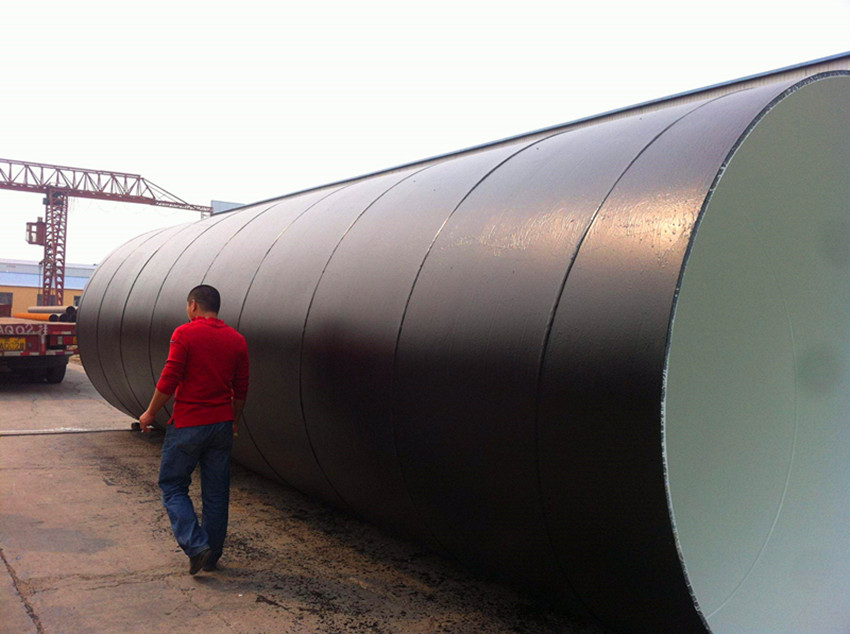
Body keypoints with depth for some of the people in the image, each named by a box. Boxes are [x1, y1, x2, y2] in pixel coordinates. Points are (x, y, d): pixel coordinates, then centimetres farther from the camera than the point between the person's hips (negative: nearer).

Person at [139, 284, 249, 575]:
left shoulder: (185, 334, -9)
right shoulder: (237, 340, 6)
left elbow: (169, 380, -12)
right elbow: (241, 390, 10)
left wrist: (150, 413, 1)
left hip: (188, 424, -5)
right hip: (222, 424, 5)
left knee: (173, 487, 8)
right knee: (216, 493, 12)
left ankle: (196, 545, -6)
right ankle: (212, 556, 20)